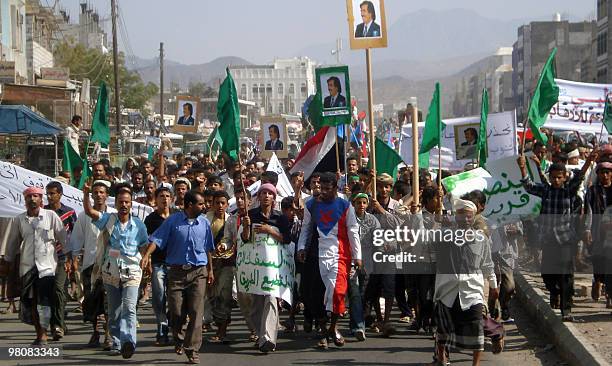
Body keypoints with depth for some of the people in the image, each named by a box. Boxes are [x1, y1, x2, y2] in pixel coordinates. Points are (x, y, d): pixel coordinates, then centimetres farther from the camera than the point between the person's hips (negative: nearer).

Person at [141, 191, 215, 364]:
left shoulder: (204, 223, 8)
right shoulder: (173, 221, -1)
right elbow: (157, 239, -7)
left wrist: (210, 270, 18)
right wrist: (146, 255, -22)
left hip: (198, 273, 1)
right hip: (177, 271, -1)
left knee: (196, 312, -7)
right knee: (176, 312, 2)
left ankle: (192, 350, -4)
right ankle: (179, 340, 29)